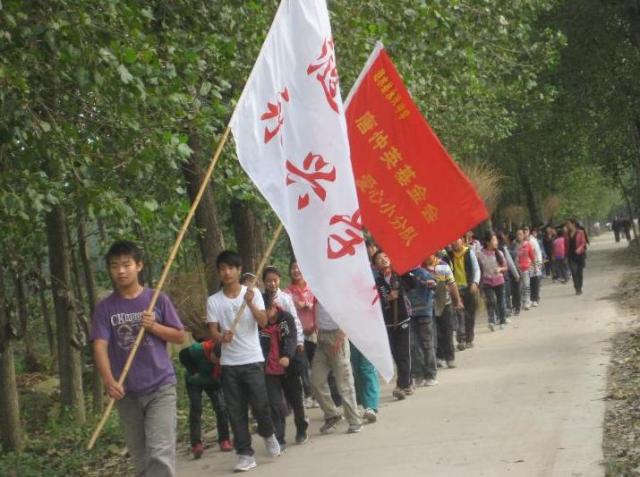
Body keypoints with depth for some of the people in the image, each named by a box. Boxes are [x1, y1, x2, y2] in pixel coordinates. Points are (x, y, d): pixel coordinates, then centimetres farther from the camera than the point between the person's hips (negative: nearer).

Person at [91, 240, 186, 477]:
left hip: (161, 388, -2)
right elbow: (100, 346, -10)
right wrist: (108, 380, -28)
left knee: (160, 453, -15)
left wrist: (154, 327, -14)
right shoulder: (105, 308, 1)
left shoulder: (158, 300, 0)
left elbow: (180, 336, 5)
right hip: (127, 393, 2)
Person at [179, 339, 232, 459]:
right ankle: (196, 444, -18)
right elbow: (183, 355, -22)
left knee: (221, 408, -6)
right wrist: (193, 371, -23)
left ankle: (224, 440, 6)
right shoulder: (199, 349, -37)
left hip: (212, 381, 3)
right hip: (195, 381, -3)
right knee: (195, 409, -14)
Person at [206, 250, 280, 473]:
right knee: (236, 411, 1)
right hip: (229, 363, 2)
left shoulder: (253, 294, 0)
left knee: (260, 405, -1)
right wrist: (221, 337, -23)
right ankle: (245, 454, 7)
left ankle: (268, 435, 28)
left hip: (252, 360, -2)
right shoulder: (213, 301, 3)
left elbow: (263, 322, -10)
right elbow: (212, 330, -1)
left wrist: (250, 303, -25)